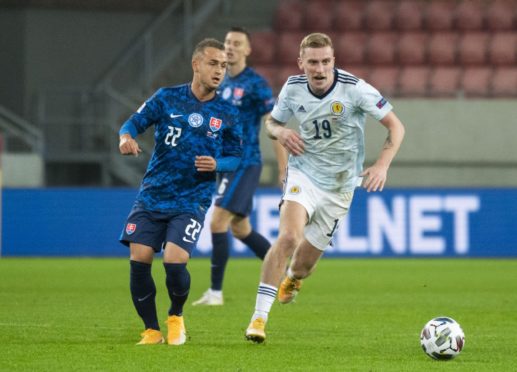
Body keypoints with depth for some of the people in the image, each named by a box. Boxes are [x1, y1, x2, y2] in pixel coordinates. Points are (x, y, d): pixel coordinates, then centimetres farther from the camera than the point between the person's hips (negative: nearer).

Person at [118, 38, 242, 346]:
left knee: (174, 261, -18)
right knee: (139, 260, -9)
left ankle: (176, 316, 13)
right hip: (152, 195, 1)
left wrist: (216, 164, -14)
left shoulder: (227, 113, 3)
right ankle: (152, 331, 8)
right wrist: (127, 137, -20)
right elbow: (135, 122, 3)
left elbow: (236, 157, 8)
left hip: (192, 202, -1)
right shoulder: (167, 98, 4)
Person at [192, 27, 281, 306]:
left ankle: (216, 291, -9)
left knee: (218, 222, -15)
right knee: (240, 229, 14)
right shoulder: (223, 83, 12)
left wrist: (283, 164, -17)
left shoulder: (255, 84, -11)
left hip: (245, 164, -9)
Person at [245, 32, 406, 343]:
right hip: (304, 174, 0)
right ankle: (260, 317, -23)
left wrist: (382, 165, -26)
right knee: (288, 237, -27)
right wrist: (280, 132, -14)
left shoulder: (355, 89, -18)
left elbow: (396, 126, -12)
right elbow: (272, 122, 11)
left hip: (339, 186, 0)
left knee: (304, 264, 6)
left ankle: (292, 278, 48)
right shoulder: (293, 88, -8)